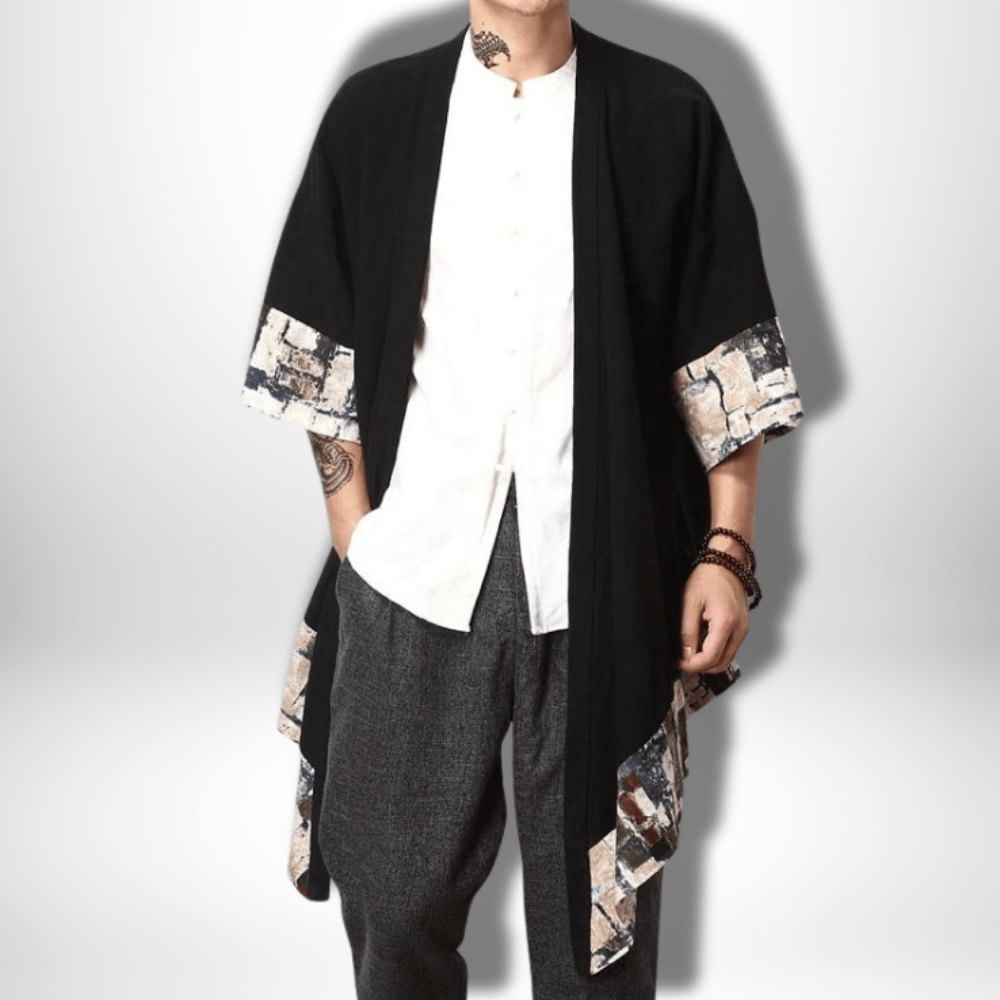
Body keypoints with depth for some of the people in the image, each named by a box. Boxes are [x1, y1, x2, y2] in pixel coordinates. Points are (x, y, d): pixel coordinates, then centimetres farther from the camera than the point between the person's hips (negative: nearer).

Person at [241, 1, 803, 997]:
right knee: (395, 882, 11)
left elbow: (725, 357, 3)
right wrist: (353, 533, 1)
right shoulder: (376, 111, 6)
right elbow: (329, 354, 7)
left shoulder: (666, 117, 2)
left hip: (604, 575, -1)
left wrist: (726, 549, -3)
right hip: (415, 568, 1)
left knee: (597, 875, 9)